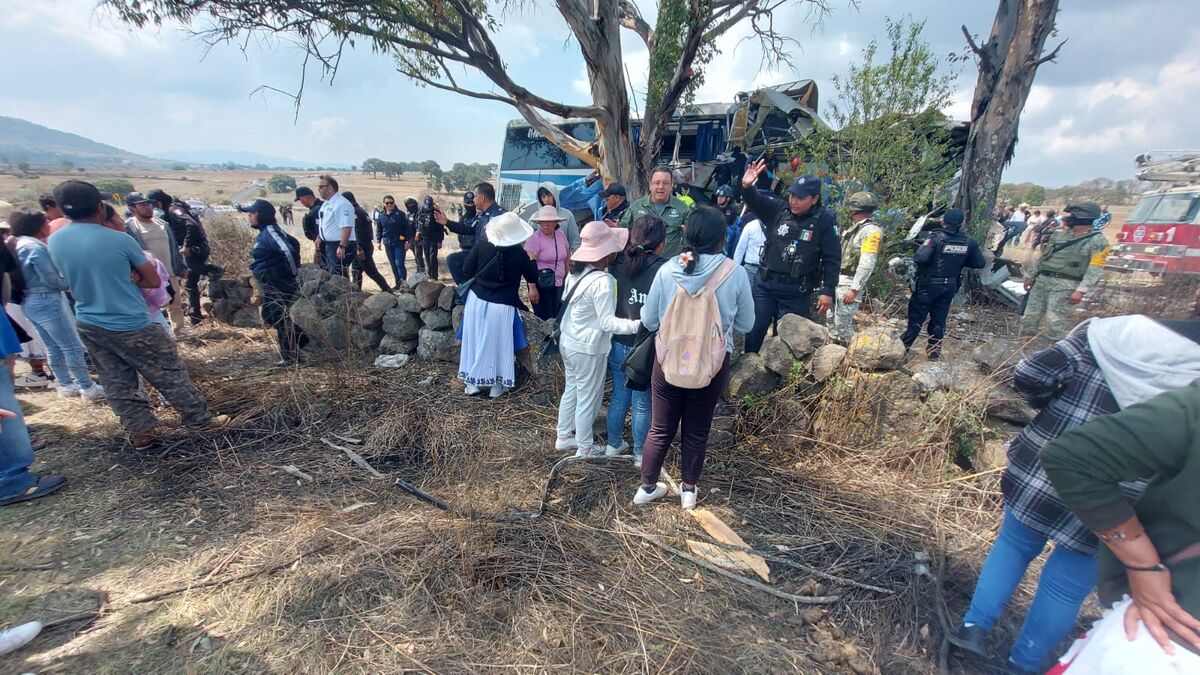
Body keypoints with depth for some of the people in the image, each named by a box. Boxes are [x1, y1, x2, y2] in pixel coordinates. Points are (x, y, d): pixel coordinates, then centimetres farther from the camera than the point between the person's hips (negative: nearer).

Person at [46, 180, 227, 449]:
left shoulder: (54, 241, 0)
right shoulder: (120, 240, -15)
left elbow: (80, 275, 15)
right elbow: (153, 280, -6)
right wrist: (129, 276, 4)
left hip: (89, 326, 6)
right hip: (130, 326, -6)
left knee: (117, 383, 14)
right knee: (169, 374, 5)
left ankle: (140, 433, 22)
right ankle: (201, 420, 14)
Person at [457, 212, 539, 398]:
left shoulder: (481, 245, -7)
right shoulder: (519, 253, -12)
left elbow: (467, 270, -1)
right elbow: (533, 278, 0)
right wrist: (532, 259, 16)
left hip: (477, 300, 3)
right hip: (502, 306, -3)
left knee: (474, 340, 17)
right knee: (499, 344, 12)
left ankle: (473, 382, 26)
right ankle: (497, 386, 21)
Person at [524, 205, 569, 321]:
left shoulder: (561, 236, 7)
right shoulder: (534, 239, -12)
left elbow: (567, 260, 16)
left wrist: (568, 281, 16)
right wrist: (532, 288, -21)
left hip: (560, 284, 6)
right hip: (542, 284, -6)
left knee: (558, 316, 10)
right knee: (544, 319, -4)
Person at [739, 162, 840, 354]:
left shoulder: (825, 220, -7)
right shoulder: (778, 210, 0)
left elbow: (832, 259, -5)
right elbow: (755, 202, -13)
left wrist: (828, 291, -10)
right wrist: (747, 187, -36)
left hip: (797, 294, -2)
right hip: (765, 287, 3)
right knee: (753, 332, 9)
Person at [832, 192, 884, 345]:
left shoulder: (871, 231, -13)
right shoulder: (855, 228, 17)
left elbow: (867, 264, -20)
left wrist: (855, 289, -23)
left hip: (850, 284, -10)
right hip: (838, 280, 10)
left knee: (843, 324, -7)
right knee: (833, 320, 16)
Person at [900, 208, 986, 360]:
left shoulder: (937, 237, -17)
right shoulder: (968, 241, -2)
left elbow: (921, 258, -29)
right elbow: (980, 263, 3)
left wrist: (922, 246, -8)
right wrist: (960, 261, 14)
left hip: (928, 284, -4)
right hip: (950, 286, 4)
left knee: (917, 316, 5)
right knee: (939, 318, 13)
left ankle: (904, 346, 12)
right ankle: (934, 352, 19)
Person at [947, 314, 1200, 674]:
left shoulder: (1110, 333, -10)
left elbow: (1028, 375, -14)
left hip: (1038, 473, 1)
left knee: (1014, 544, 25)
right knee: (1066, 588, 18)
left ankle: (974, 626, 28)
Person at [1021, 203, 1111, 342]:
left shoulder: (1097, 240, -4)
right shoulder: (1059, 235, 15)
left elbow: (1095, 269, -11)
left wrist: (1081, 290, -20)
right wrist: (1030, 276, 16)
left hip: (1065, 286, -6)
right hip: (1042, 280, 6)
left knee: (1055, 321, -9)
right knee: (1030, 316, 6)